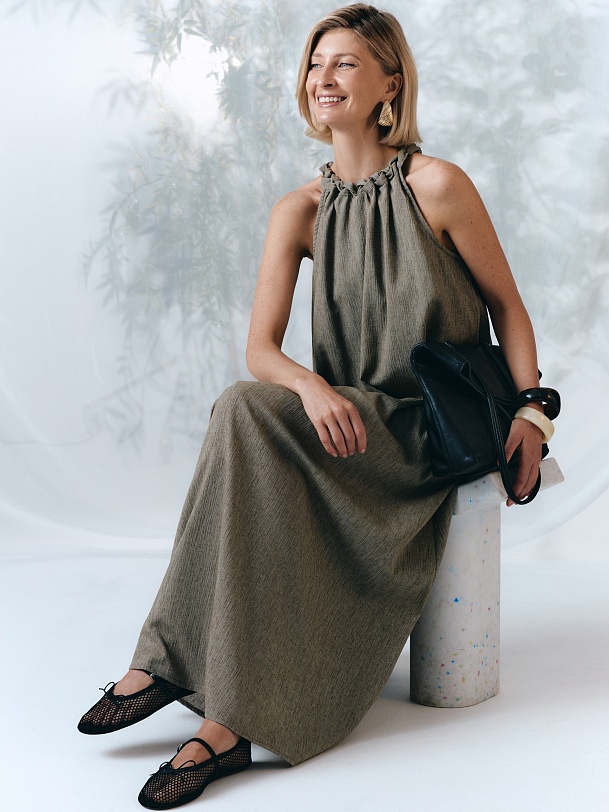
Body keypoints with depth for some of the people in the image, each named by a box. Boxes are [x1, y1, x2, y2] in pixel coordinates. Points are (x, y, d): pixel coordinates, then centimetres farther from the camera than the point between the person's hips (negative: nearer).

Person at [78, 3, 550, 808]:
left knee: (247, 414, -28)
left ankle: (172, 659, -22)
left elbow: (506, 303, 3)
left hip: (432, 431, -4)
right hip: (346, 427, 4)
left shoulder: (437, 185, -4)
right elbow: (260, 348, -1)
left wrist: (529, 413, -9)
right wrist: (314, 388, -23)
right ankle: (228, 719, -21)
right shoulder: (299, 212, 7)